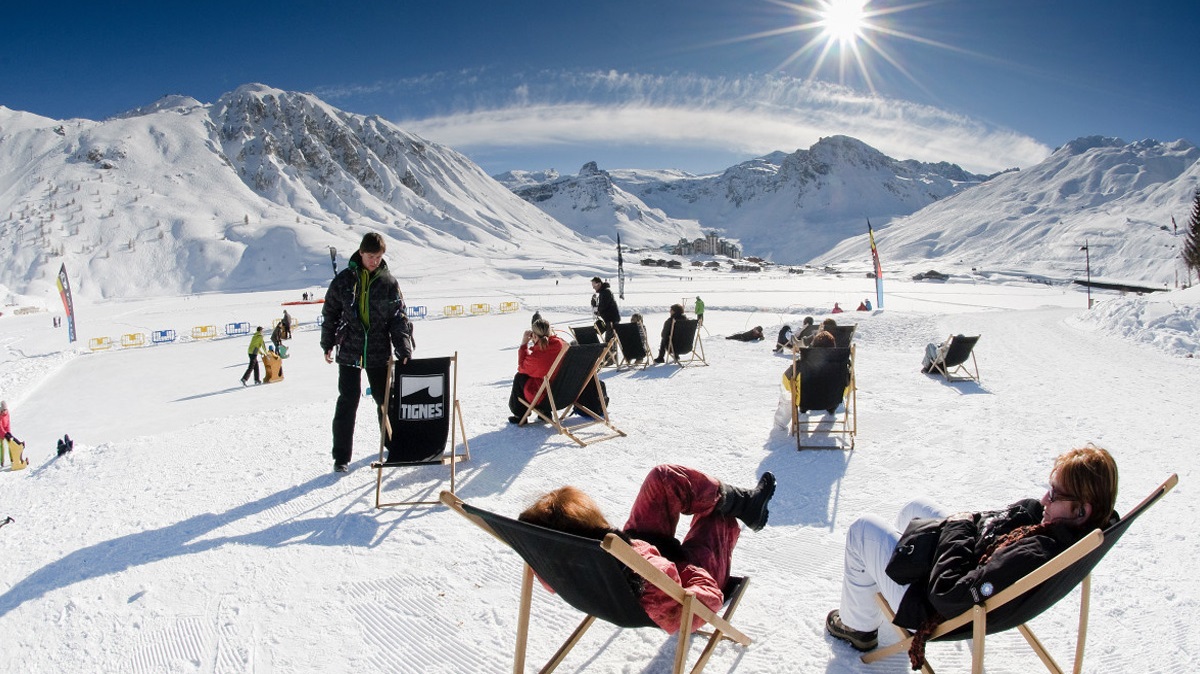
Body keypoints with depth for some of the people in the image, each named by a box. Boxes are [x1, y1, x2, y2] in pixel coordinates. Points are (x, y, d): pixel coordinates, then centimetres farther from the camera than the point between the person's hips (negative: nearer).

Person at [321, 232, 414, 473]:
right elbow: (330, 313, 9)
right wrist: (327, 344, 9)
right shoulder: (343, 280, 1)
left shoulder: (389, 282, 1)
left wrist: (404, 350, -11)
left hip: (379, 353, 1)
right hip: (349, 351, 0)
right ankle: (341, 456, 9)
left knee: (385, 400, 9)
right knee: (348, 402, 0)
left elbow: (399, 318, -1)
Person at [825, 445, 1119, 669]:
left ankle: (858, 627, 25)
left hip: (931, 601, -9)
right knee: (917, 507, 26)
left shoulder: (1033, 556, -42)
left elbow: (947, 595, -35)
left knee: (863, 530, 1)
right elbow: (1004, 518, 4)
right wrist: (968, 522, -12)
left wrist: (958, 528, -23)